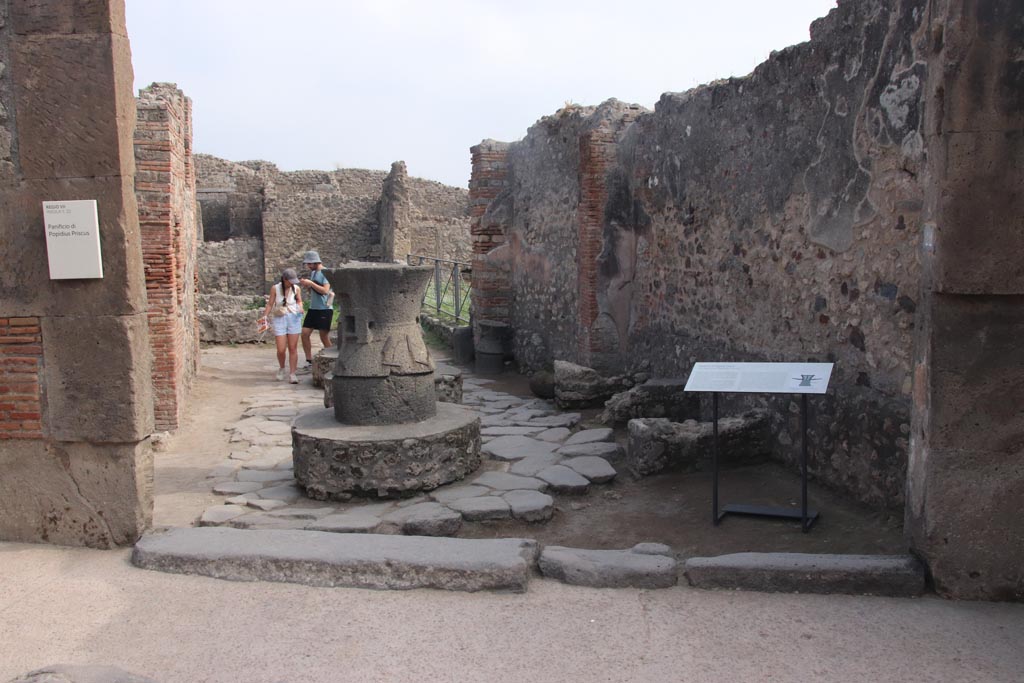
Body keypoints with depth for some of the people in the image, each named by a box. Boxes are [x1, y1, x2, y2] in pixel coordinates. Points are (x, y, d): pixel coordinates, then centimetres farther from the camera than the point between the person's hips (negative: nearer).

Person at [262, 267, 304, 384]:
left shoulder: (296, 288, -3)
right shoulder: (275, 288, -6)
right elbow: (270, 304, 3)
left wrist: (300, 308, -6)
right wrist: (265, 316, -4)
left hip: (293, 319, 1)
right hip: (279, 319, -1)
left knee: (293, 348, 2)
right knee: (281, 350, -4)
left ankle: (292, 374, 9)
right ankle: (282, 369, 25)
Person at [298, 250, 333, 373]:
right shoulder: (312, 273, 14)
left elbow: (325, 290, -20)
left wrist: (311, 283, -18)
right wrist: (306, 285, 3)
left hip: (324, 309, -8)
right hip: (313, 308, 8)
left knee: (324, 337, -1)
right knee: (305, 333, 3)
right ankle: (309, 363, 10)